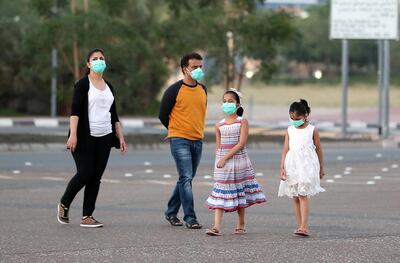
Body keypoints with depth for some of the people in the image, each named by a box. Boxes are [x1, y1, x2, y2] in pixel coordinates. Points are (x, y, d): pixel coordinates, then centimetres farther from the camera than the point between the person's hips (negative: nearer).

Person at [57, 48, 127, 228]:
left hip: (104, 138, 6)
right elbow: (75, 110, -12)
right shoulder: (83, 84, -4)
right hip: (85, 137, -6)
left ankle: (87, 216, 5)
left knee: (96, 177, 2)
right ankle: (64, 205, 14)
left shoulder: (108, 86, 16)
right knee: (84, 174, -9)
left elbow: (114, 115, 20)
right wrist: (73, 135, -22)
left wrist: (120, 137, 14)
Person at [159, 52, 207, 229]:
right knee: (186, 178, -12)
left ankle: (171, 212, 26)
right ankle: (190, 218, -13)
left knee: (185, 179, 12)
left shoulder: (203, 90, 9)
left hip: (197, 141, 6)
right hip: (180, 141, -6)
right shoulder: (175, 90, -9)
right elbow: (163, 115, 0)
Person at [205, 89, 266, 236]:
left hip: (239, 161, -2)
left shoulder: (242, 122, -4)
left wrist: (225, 158, -18)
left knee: (240, 194, 10)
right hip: (222, 163, 2)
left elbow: (241, 143, -13)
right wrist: (219, 160, -3)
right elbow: (218, 146, 9)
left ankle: (241, 225, 23)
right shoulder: (219, 125, 5)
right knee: (220, 193, -5)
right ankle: (216, 227, -13)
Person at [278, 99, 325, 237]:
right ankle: (300, 226, 12)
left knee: (303, 195, -15)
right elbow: (285, 150, 5)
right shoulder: (290, 131, 9)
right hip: (292, 166, 4)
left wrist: (321, 168, 13)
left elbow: (318, 149, 9)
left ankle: (304, 227, -20)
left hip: (307, 166, -4)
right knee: (295, 198, 6)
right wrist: (282, 167, -5)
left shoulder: (312, 130, 1)